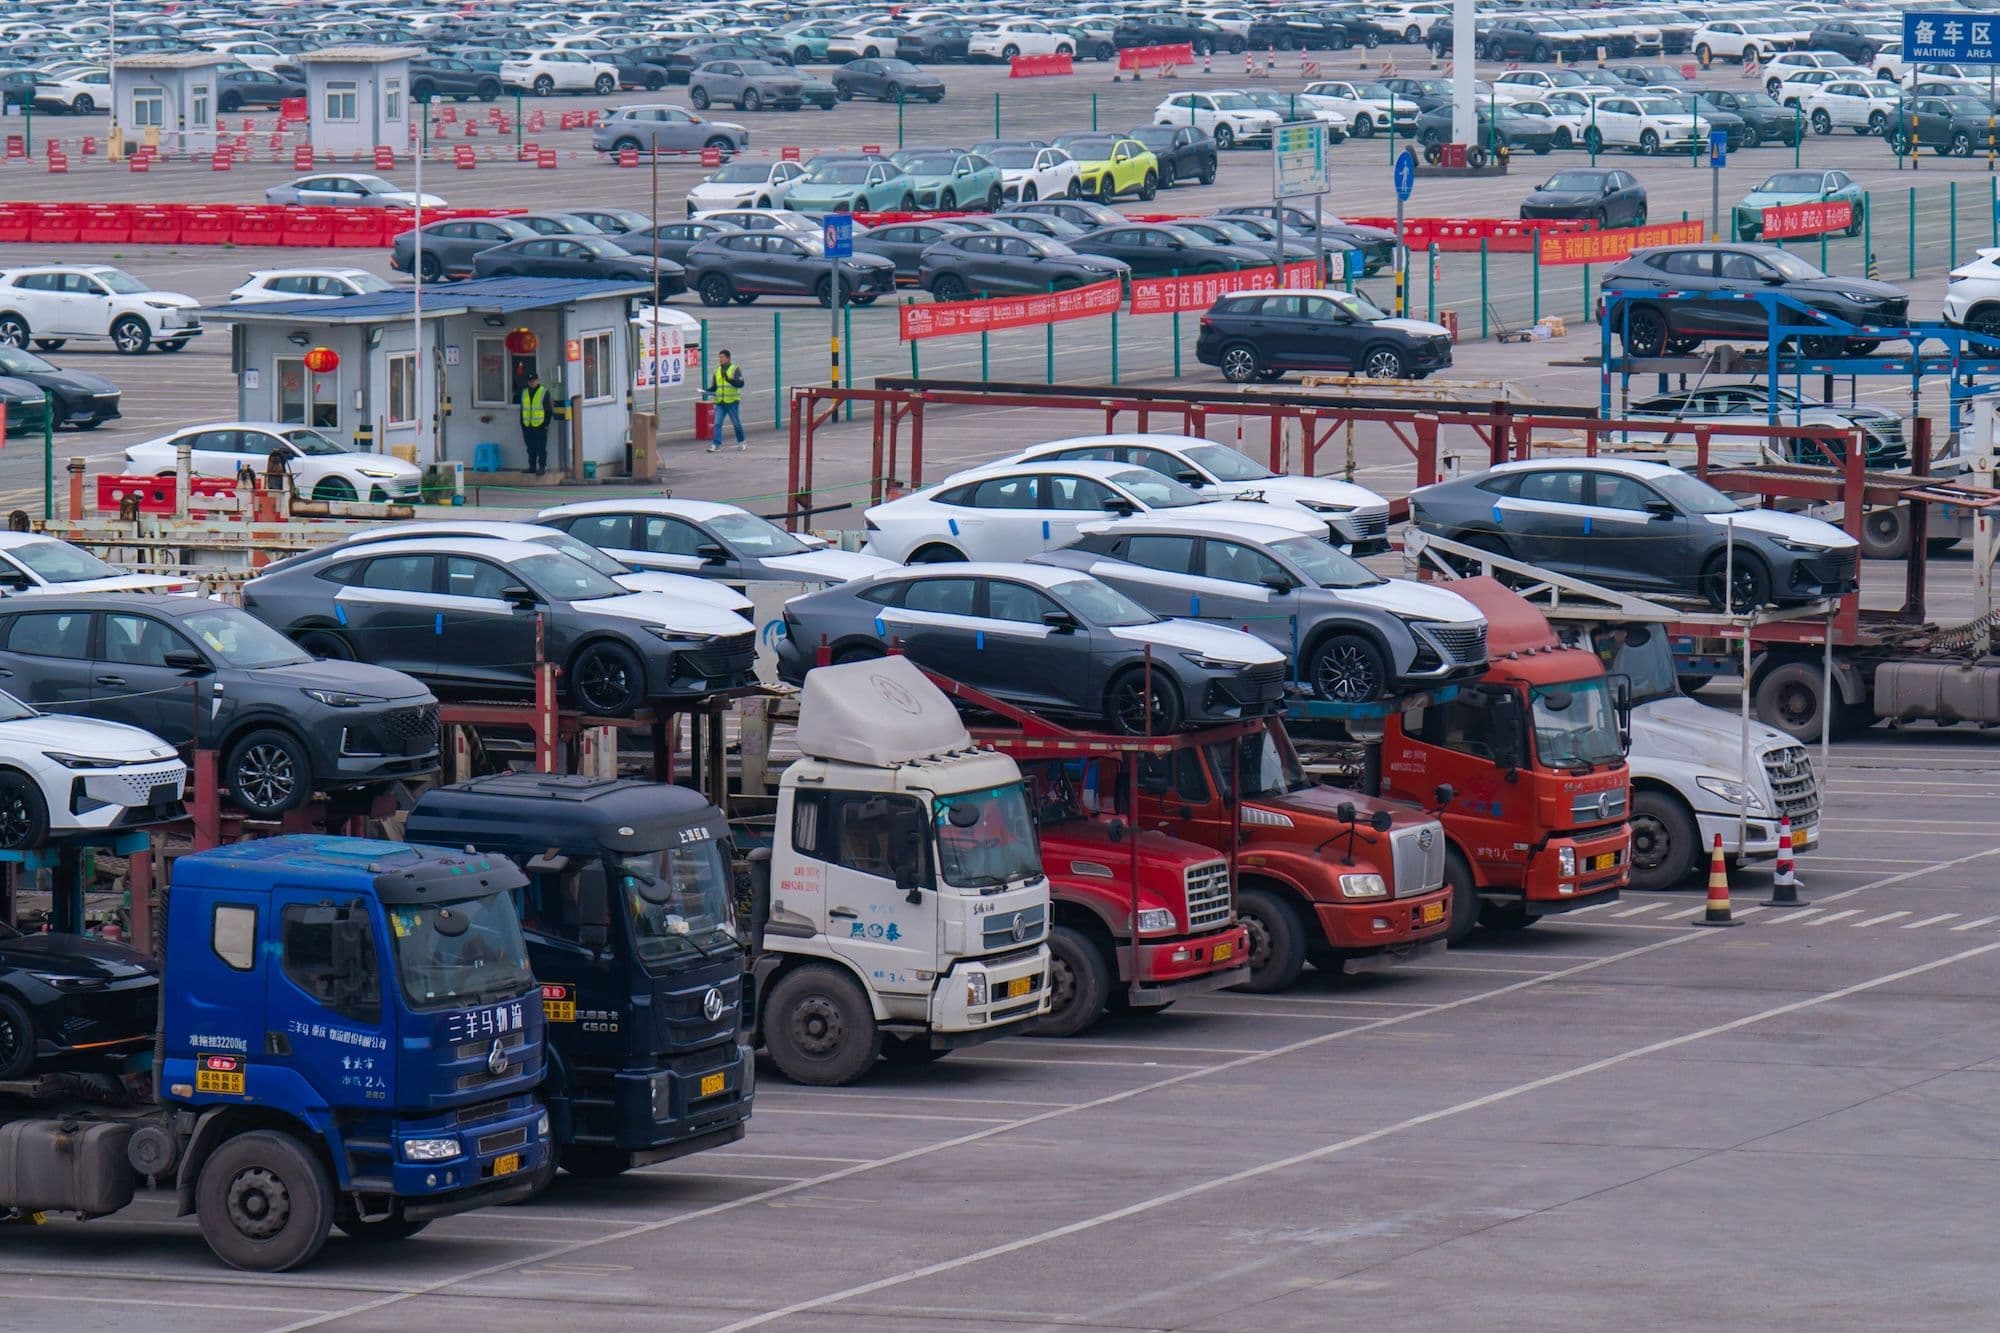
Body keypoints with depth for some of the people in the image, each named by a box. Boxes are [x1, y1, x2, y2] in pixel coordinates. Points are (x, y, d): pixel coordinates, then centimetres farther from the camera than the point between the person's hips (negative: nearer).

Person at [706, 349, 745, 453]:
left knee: (736, 423, 8)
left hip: (732, 402, -4)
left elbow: (740, 383, -15)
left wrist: (729, 379, -29)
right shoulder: (717, 371, 12)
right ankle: (715, 444, -11)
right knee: (717, 423, -8)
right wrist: (707, 391, -1)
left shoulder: (735, 369, -4)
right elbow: (714, 387, 19)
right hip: (720, 402, 4)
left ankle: (741, 442, 26)